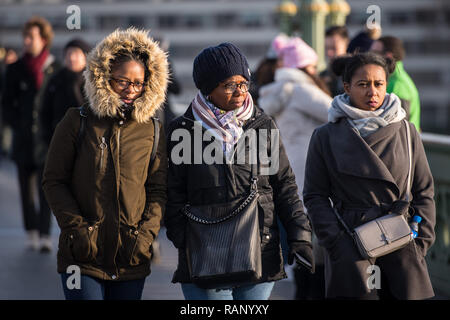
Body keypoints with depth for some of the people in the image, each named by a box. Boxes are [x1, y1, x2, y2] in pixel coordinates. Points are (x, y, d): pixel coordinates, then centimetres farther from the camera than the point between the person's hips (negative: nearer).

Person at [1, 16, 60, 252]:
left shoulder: (55, 69, 1)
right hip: (23, 139, 2)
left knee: (46, 187, -6)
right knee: (26, 187, 6)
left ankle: (45, 235, -6)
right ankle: (31, 232, 15)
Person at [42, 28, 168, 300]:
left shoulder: (152, 131, 7)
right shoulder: (77, 122, 1)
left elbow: (158, 189, 8)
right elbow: (54, 181, 2)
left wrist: (146, 234, -5)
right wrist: (75, 228, -8)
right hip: (83, 256, -3)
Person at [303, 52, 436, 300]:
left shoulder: (406, 133, 8)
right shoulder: (325, 137, 4)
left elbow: (424, 193, 11)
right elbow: (315, 197, 3)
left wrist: (421, 242, 0)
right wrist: (338, 244, -8)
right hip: (351, 251, -1)